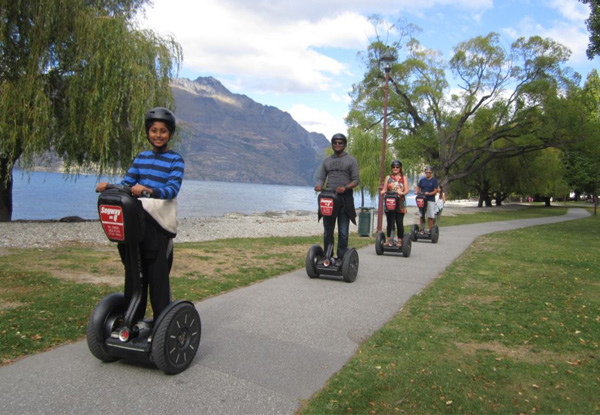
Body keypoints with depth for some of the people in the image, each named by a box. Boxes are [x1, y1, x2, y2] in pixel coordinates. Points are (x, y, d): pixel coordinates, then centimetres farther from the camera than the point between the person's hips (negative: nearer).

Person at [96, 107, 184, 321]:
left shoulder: (176, 160, -1)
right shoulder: (141, 157, 15)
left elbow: (173, 189, -16)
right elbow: (126, 184, 9)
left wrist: (149, 191, -34)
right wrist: (109, 186, -12)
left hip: (161, 222, -5)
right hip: (138, 221, 5)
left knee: (157, 273, -5)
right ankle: (132, 318, 22)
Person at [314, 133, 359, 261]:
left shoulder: (351, 160, 6)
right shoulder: (326, 161, 16)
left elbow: (355, 180, 0)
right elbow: (321, 178, 11)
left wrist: (345, 188, -19)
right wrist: (319, 186, -13)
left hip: (345, 199, -3)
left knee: (343, 232, -3)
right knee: (327, 231, 7)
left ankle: (341, 258, 3)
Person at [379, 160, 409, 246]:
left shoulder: (404, 178, 11)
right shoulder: (388, 177, 14)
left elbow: (407, 190, 1)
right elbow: (384, 189, 9)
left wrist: (402, 193, -20)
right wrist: (382, 192, -14)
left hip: (400, 204, -1)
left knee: (399, 222, -3)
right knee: (390, 222, 3)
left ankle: (399, 241, 5)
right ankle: (389, 240, 11)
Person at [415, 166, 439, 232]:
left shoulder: (434, 180, 3)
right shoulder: (422, 180, 12)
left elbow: (435, 191, -2)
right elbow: (418, 188, 15)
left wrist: (429, 193, -19)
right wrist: (417, 192, -7)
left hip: (430, 200, -3)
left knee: (430, 216, -3)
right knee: (421, 216, 3)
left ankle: (430, 229, 2)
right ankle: (421, 229, 10)